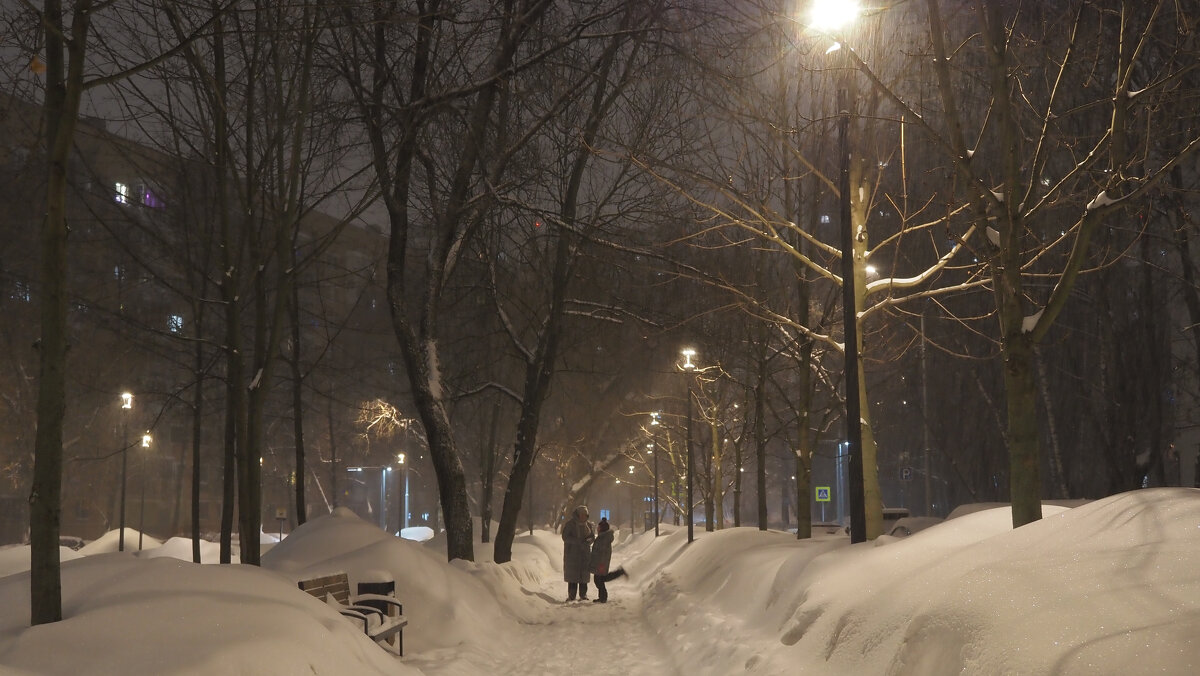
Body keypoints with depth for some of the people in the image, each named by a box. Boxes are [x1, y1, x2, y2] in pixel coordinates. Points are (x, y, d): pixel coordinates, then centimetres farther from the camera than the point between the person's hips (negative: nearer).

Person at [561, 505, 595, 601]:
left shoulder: (589, 525, 6)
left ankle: (583, 595, 7)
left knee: (584, 575, 2)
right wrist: (578, 541, -24)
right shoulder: (569, 524, -7)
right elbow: (565, 537, -14)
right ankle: (571, 595, -2)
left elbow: (593, 537, 6)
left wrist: (587, 541, -17)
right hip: (572, 552, -3)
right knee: (572, 574, -5)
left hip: (585, 553, 3)